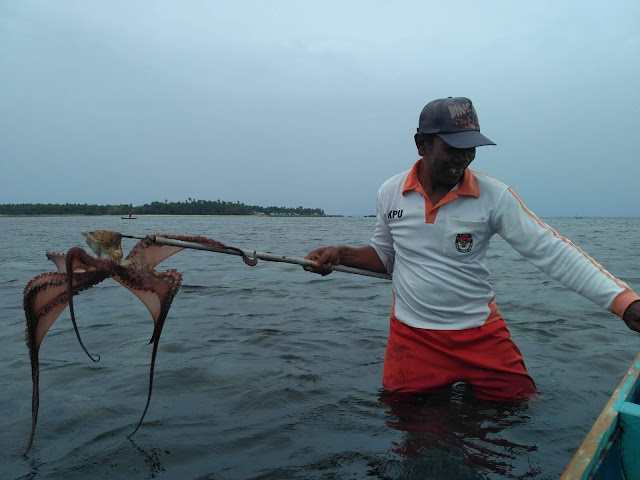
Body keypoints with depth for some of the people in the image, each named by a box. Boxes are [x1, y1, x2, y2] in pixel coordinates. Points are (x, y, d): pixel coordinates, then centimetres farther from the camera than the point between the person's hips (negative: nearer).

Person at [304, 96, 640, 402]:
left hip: (482, 336, -1)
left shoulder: (495, 196, -11)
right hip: (411, 339, 1)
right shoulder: (391, 192, -4)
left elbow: (551, 252, -14)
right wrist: (341, 254, -6)